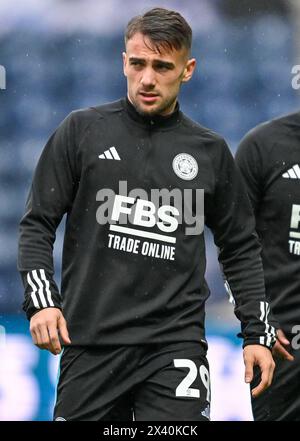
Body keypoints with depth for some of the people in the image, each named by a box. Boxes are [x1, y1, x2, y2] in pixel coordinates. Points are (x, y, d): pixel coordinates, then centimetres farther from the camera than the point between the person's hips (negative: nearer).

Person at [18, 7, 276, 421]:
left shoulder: (211, 151, 11)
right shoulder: (83, 131, 5)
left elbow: (240, 247, 18)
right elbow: (37, 224, 5)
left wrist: (257, 333, 11)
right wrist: (41, 301, -9)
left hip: (176, 342, 0)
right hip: (91, 341, 0)